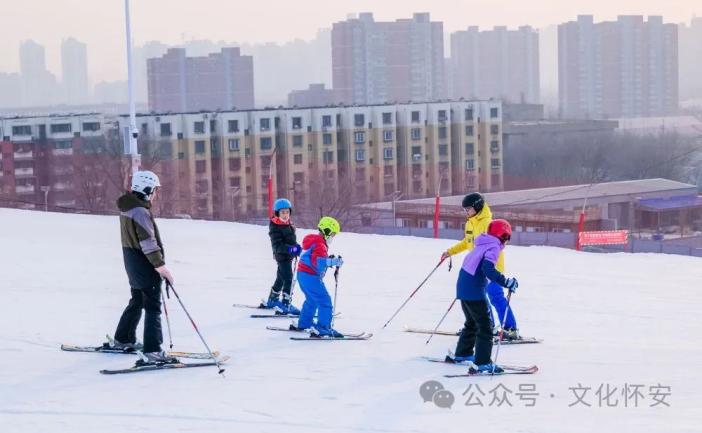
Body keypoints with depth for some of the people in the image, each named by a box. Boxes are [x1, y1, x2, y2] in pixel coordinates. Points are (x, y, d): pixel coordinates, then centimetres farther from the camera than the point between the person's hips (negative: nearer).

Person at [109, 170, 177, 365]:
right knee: (153, 307, -10)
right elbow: (149, 244, -23)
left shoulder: (127, 208, 10)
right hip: (146, 266, -10)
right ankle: (152, 352, -15)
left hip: (132, 264, 10)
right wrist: (162, 267, -20)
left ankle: (123, 340, 37)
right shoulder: (141, 212, -20)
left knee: (137, 302, 24)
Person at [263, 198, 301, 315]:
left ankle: (272, 301, 37)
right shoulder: (275, 227, -19)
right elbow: (277, 246, -26)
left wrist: (297, 247, 5)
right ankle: (285, 305, -11)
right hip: (282, 256, -9)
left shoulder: (289, 224, 8)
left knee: (281, 278, 21)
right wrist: (291, 249, -38)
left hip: (288, 255, 9)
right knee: (288, 280, -12)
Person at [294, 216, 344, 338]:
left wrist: (329, 259, 12)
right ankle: (322, 328, -18)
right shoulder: (320, 245, -17)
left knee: (312, 300, 27)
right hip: (311, 276, -11)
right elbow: (318, 261, -32)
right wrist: (333, 262, -34)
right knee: (325, 301, -12)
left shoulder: (313, 240, 16)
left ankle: (303, 324, 36)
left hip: (302, 274, 11)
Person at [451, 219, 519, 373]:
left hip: (463, 288, 9)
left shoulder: (481, 245, 13)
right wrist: (507, 282, -26)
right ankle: (482, 362, -7)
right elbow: (488, 268, -28)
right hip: (474, 291, -9)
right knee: (485, 326, -3)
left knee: (472, 323, 25)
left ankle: (462, 354, 35)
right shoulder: (494, 247, -13)